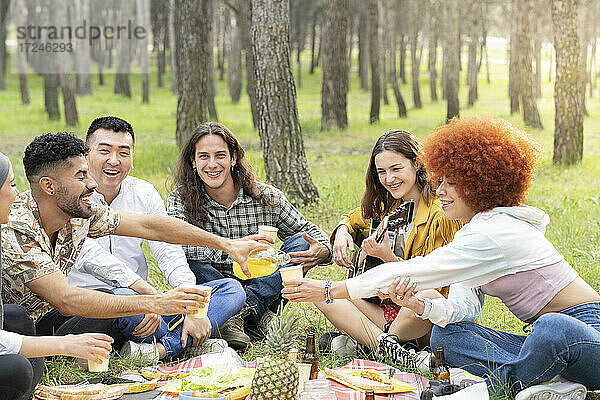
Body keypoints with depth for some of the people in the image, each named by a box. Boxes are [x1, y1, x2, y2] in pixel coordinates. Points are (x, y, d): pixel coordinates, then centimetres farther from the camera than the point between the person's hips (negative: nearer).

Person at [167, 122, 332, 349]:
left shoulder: (266, 198, -2)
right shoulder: (180, 200, -6)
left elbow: (309, 231, 7)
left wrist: (323, 251, -18)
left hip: (262, 288, 2)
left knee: (301, 244, -17)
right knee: (183, 258, -29)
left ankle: (243, 312, -26)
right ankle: (255, 315, -25)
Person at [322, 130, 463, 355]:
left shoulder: (441, 212, -12)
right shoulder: (385, 205, 9)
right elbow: (352, 219, 29)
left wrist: (389, 258, -27)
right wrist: (342, 231, 5)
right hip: (387, 308, 6)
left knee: (428, 298, -41)